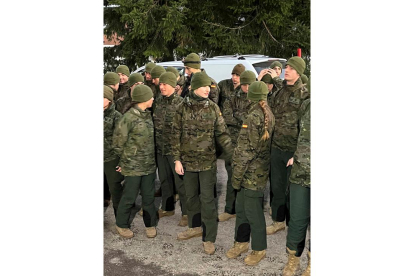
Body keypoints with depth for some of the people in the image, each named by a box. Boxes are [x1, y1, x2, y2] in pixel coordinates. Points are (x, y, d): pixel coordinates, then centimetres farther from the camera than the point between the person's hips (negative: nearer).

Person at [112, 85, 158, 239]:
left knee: (148, 197, 13)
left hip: (149, 164, 5)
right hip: (133, 166, -5)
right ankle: (121, 225, 28)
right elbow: (118, 141, -7)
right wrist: (125, 160, 3)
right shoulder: (129, 117, -16)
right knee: (129, 197, 8)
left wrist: (152, 158, 9)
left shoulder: (148, 115, 5)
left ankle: (150, 224, 30)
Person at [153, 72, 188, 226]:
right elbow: (153, 122, 14)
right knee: (164, 179, 18)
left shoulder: (180, 103, -11)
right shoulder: (158, 102, 6)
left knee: (180, 181, 2)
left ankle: (186, 213, 16)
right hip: (160, 148, 6)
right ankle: (167, 208, 35)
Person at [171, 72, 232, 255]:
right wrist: (177, 159, -4)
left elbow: (222, 133, 1)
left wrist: (231, 153, -8)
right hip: (188, 160, 2)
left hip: (208, 161, -1)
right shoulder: (183, 107, -4)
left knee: (207, 199, 0)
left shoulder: (213, 107, -3)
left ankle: (209, 238, 11)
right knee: (191, 196, 16)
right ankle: (195, 226, 37)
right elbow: (176, 135, -1)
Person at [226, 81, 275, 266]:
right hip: (259, 170, 9)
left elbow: (246, 150, -20)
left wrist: (236, 176, -13)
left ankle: (259, 249, 21)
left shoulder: (254, 117, -19)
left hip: (252, 173, -9)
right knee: (241, 208, 19)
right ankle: (241, 242, 33)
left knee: (253, 212, 5)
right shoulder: (268, 115, 7)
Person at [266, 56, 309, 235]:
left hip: (293, 149, -6)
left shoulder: (305, 95, -9)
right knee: (276, 186, 15)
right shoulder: (280, 92, 9)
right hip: (277, 147, 6)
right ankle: (278, 220, 32)